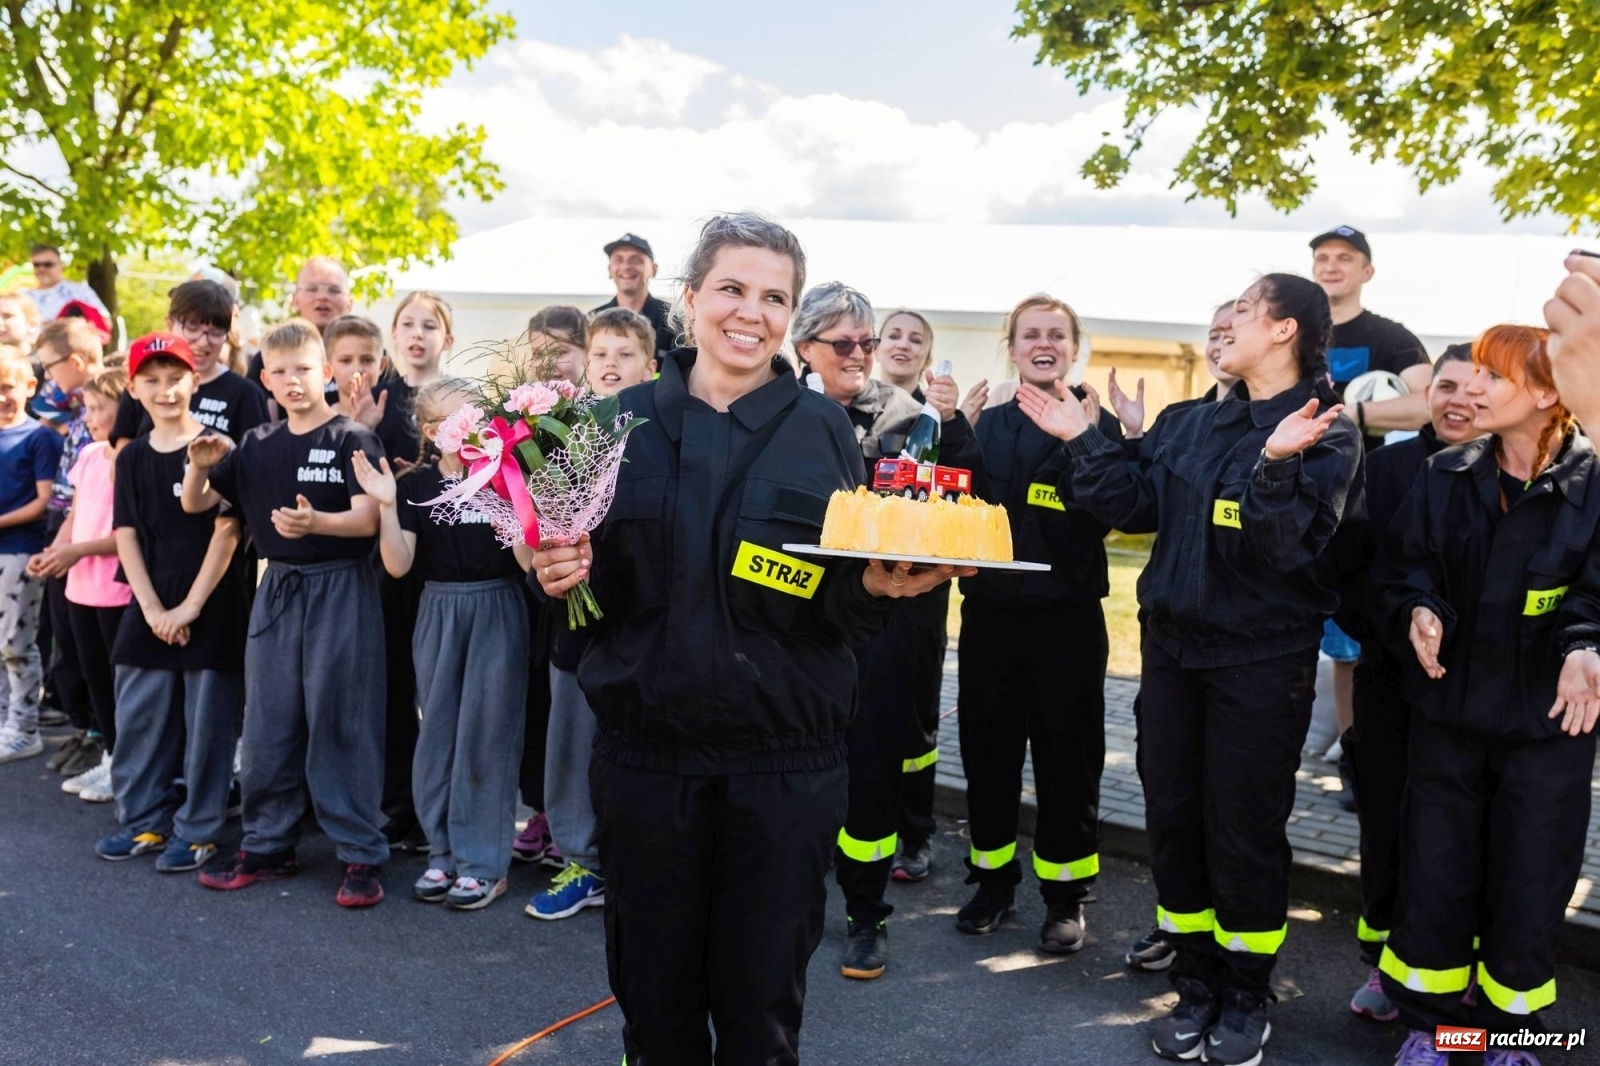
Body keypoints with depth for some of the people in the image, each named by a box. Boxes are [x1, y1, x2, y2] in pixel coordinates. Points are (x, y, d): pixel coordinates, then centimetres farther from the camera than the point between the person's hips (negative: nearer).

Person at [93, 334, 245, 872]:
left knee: (205, 721, 2)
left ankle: (197, 829, 14)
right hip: (150, 606, 5)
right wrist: (152, 608, -6)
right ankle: (145, 820, 26)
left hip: (211, 604, -5)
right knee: (139, 716, 10)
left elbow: (227, 530, -9)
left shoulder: (217, 447, -5)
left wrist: (192, 605, -12)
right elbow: (126, 536, 5)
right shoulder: (132, 456, 8)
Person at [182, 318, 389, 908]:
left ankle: (361, 854, 7)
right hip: (277, 589, 6)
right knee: (268, 724, 11)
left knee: (340, 723, -2)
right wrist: (200, 465, -5)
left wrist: (315, 522, -35)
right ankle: (267, 844, 24)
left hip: (340, 590, -5)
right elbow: (195, 505, 15)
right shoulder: (256, 445, 10)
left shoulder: (352, 438, -7)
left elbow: (367, 520, -17)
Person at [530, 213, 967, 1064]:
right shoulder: (627, 418, 3)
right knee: (653, 988, 13)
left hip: (783, 759, -1)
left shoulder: (822, 428, 1)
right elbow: (593, 586, 8)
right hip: (646, 746, 1)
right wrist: (561, 573, -13)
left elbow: (852, 603, 2)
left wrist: (880, 585, -19)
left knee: (761, 997, 11)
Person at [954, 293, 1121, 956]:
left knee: (1067, 759, 5)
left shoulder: (1097, 425, -1)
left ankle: (1066, 894, 20)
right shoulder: (987, 425, 10)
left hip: (1066, 617, -3)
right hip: (990, 610, 4)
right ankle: (993, 879, 28)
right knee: (987, 752, 11)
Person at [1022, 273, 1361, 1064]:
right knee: (1173, 819, 11)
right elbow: (1138, 509, 5)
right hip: (1173, 646, 6)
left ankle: (1246, 995, 24)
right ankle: (1196, 983, 27)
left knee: (1244, 829, 4)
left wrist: (1275, 463, -35)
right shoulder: (1190, 426, 9)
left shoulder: (1326, 435, -9)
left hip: (1262, 659, -6)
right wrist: (1081, 440, 1)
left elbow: (1284, 547, -20)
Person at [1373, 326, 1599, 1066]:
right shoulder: (1446, 476, 2)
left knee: (1530, 888, 8)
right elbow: (1401, 564, 1)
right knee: (1434, 877, 8)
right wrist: (1417, 611, -20)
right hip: (1448, 710, 3)